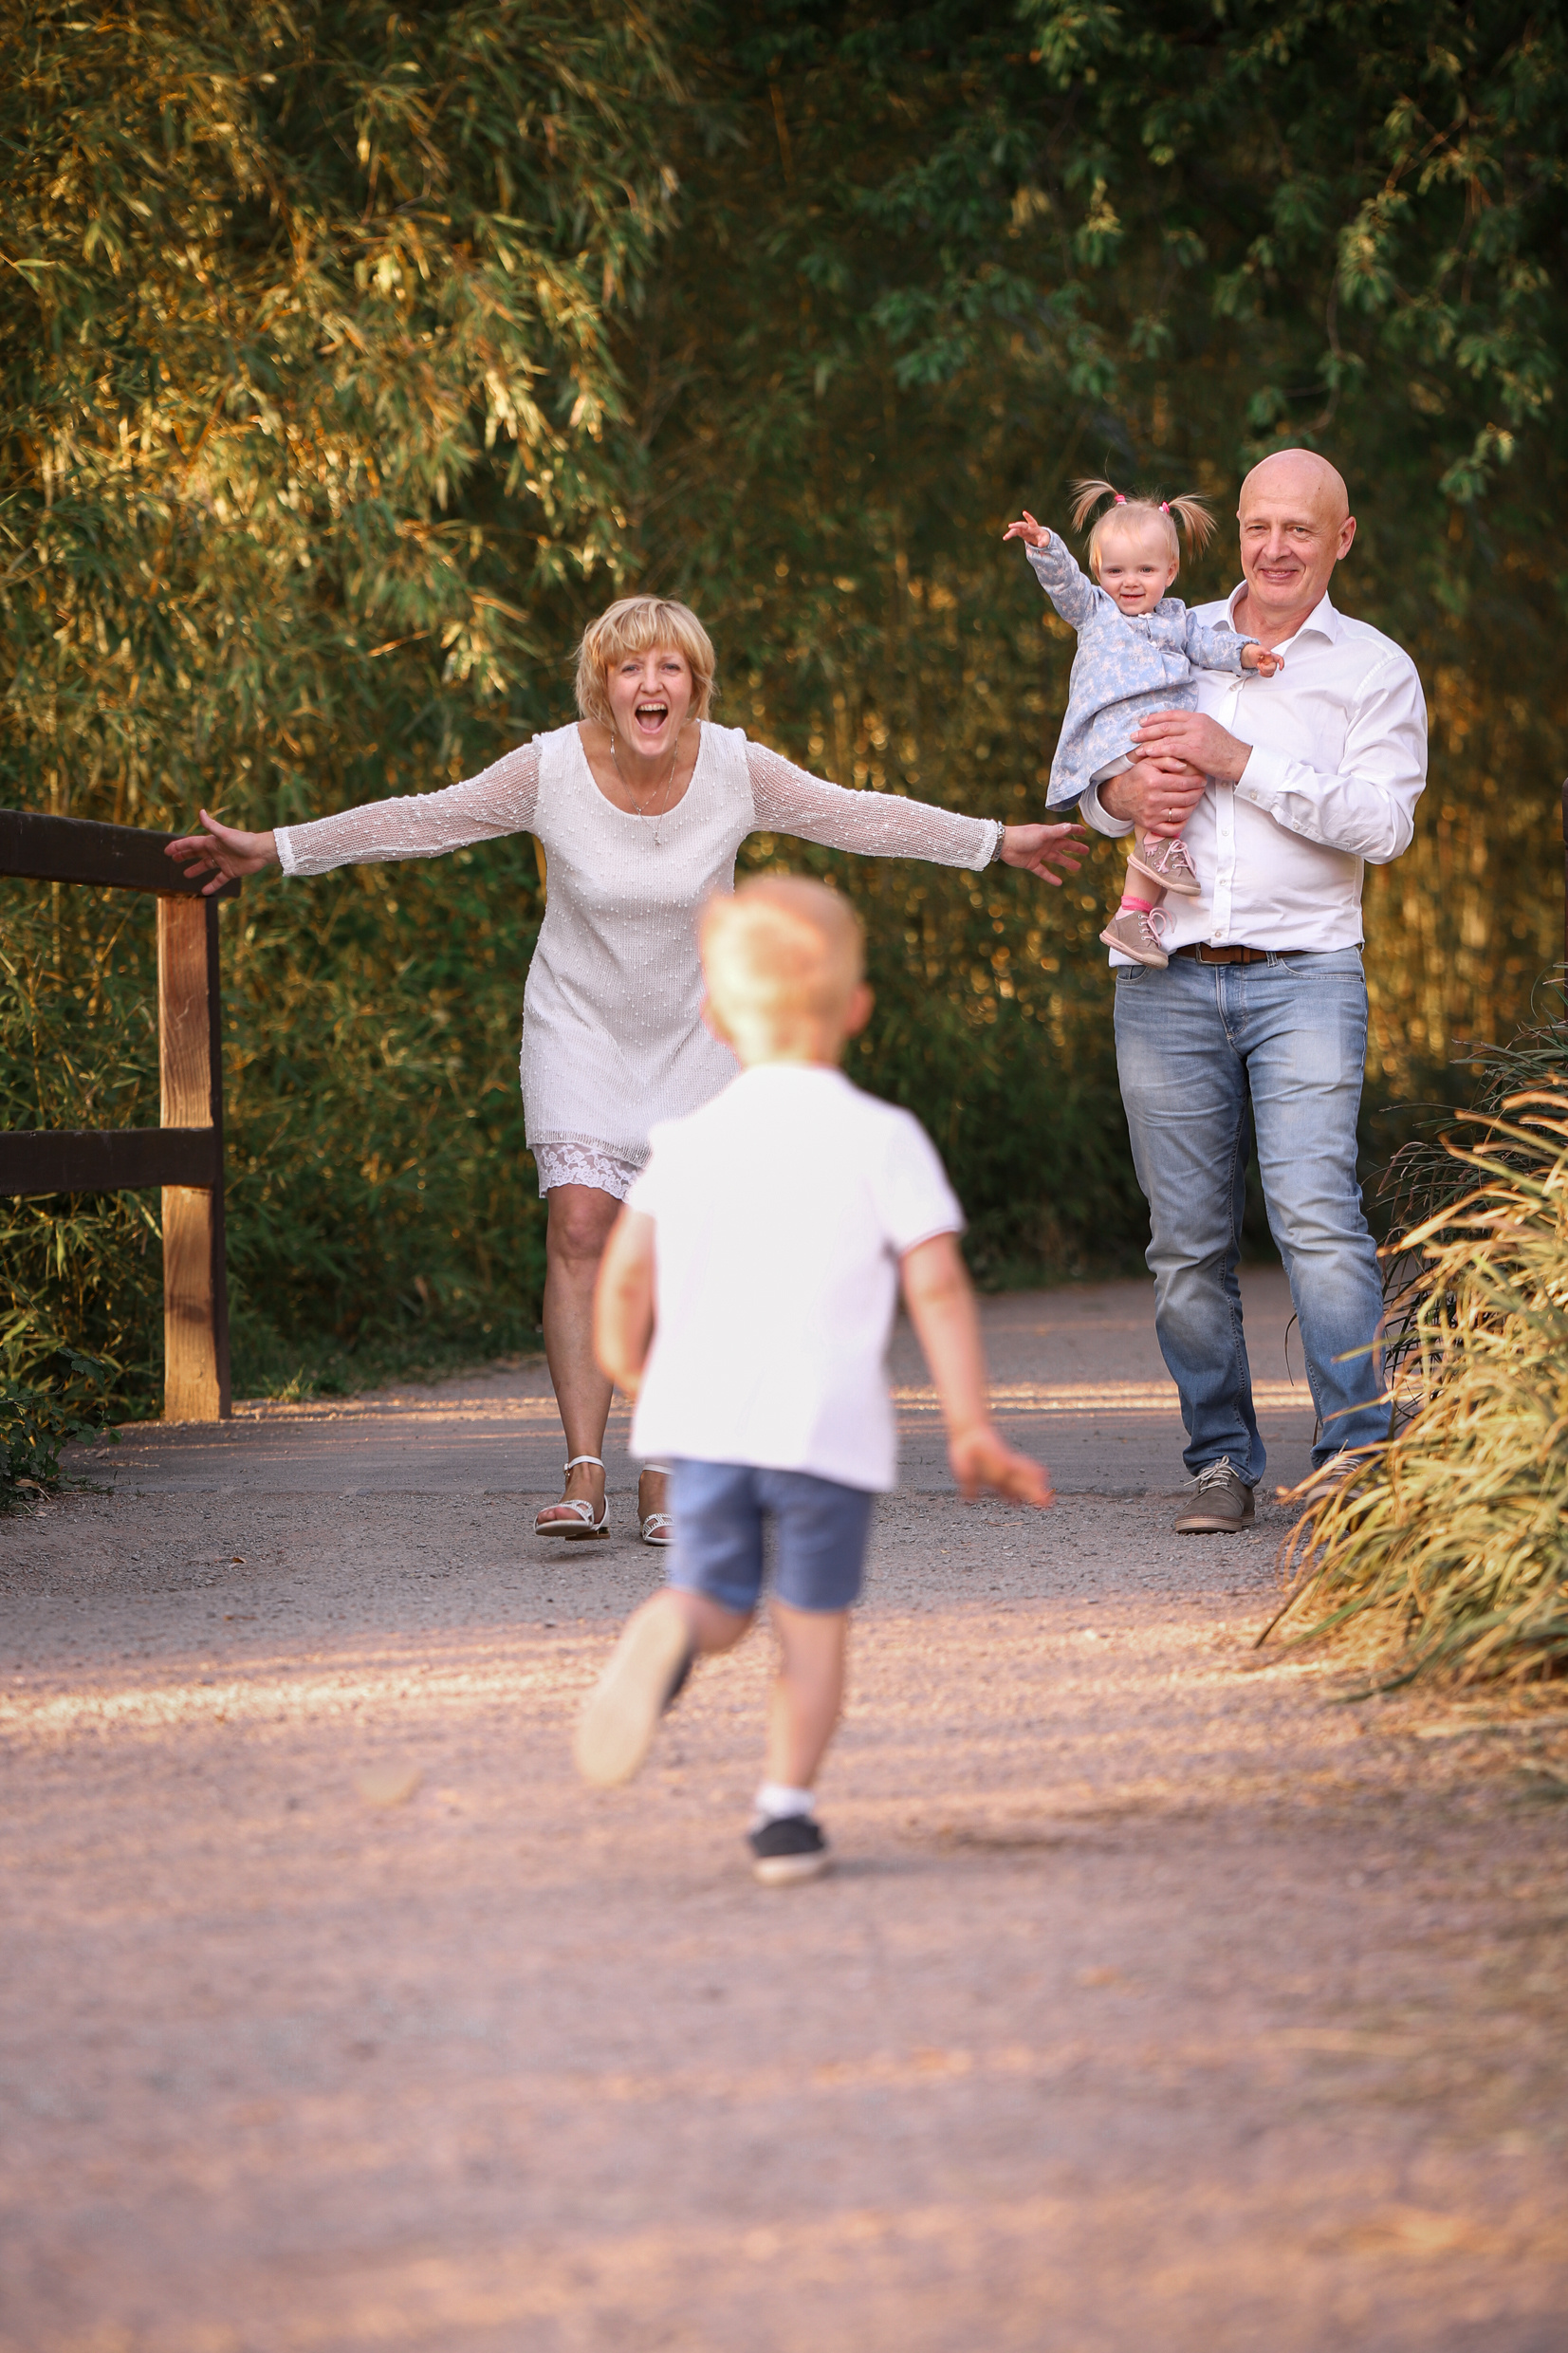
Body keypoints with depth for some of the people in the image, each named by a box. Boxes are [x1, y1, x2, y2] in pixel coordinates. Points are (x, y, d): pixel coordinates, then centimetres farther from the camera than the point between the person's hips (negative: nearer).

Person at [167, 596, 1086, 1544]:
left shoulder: (739, 770, -14)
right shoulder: (550, 770, -16)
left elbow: (861, 817, -3)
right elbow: (419, 821, -10)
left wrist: (998, 840, 2)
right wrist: (273, 850, -10)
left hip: (695, 1032, 1)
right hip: (580, 1028, 0)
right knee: (581, 1226, -15)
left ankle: (665, 1478, 4)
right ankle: (585, 1475, -17)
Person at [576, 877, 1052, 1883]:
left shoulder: (686, 1141, 9)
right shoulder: (882, 1138, 0)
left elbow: (625, 1277, 7)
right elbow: (937, 1284, -6)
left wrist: (632, 1375, 26)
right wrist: (973, 1430, -3)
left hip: (703, 1415, 2)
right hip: (828, 1422, -2)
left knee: (718, 1602, 13)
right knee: (814, 1620, 12)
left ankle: (666, 1636, -22)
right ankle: (787, 1810, 4)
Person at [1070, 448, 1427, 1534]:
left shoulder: (1376, 668, 6)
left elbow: (1383, 821, -7)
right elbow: (1090, 779, 21)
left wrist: (1237, 761, -12)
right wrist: (1125, 792, -4)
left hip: (1303, 975, -3)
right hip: (1168, 983, 3)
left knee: (1317, 1212, -18)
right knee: (1188, 1241, 2)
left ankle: (1357, 1456, -15)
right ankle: (1223, 1461, 13)